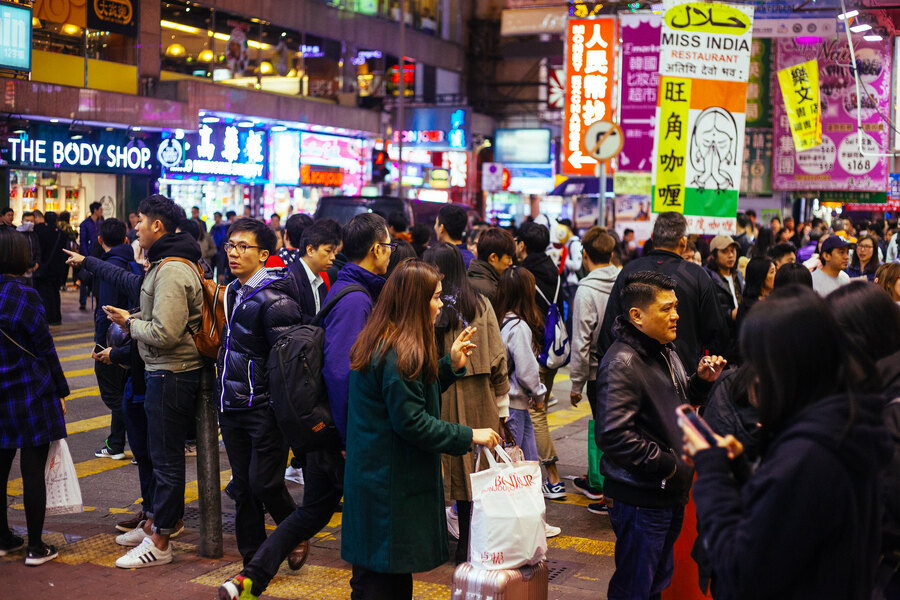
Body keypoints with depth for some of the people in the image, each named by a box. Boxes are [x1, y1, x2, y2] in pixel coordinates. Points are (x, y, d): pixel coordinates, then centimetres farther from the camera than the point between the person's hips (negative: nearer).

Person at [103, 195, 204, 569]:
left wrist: (130, 322, -11)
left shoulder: (171, 271, -21)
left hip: (171, 375, -11)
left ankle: (159, 542, 6)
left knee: (166, 456, -2)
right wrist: (134, 321, 8)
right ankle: (159, 521, 32)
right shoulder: (168, 264, 14)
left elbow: (166, 333, -26)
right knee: (163, 451, 19)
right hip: (165, 372, 11)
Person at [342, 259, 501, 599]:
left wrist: (451, 366, 9)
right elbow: (412, 423, -22)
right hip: (390, 485, -10)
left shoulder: (383, 344, 11)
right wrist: (469, 436, -15)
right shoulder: (400, 354, -21)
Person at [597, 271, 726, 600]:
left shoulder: (665, 352, 11)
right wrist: (667, 466, -22)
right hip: (640, 499, -9)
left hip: (670, 492, 9)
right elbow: (613, 435, -29)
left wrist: (700, 382, 4)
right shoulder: (622, 363, -21)